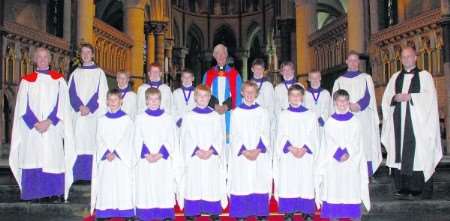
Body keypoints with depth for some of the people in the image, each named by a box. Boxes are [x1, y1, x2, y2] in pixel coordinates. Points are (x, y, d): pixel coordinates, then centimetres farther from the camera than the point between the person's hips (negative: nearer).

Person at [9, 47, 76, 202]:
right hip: (31, 129, 1)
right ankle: (35, 193, 3)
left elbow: (62, 105, 0)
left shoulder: (59, 80, 7)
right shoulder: (27, 80, 8)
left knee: (54, 159, -4)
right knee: (33, 159, -3)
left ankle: (54, 193, 3)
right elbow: (23, 107, 3)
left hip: (53, 130, -1)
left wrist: (48, 122, -12)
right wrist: (36, 123, -11)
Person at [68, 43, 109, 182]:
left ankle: (93, 174, 1)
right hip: (78, 114, 2)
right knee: (79, 141, -1)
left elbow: (102, 94, -2)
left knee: (92, 142, -4)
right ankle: (79, 173, 4)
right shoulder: (76, 73, 13)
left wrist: (89, 108, -12)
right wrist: (80, 107, -11)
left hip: (94, 115, -2)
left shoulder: (99, 72, 5)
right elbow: (71, 92, 6)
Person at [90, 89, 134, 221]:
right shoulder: (101, 120, 10)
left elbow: (125, 140, -5)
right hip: (105, 159, 3)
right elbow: (100, 140, 3)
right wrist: (107, 153, -13)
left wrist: (115, 153, -15)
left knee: (123, 185, -4)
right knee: (105, 185, 3)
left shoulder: (127, 119, 2)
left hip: (122, 159, -2)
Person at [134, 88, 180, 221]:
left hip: (163, 161, 0)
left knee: (164, 189, 1)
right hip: (145, 161, 1)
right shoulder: (140, 118, 5)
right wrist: (146, 154, -13)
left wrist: (160, 154, -14)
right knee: (145, 190, 2)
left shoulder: (168, 118, 3)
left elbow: (171, 141, -1)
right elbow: (138, 141, 3)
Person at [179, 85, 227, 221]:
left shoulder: (216, 117, 6)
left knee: (213, 185, 4)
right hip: (194, 159, -1)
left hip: (212, 159, 1)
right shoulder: (188, 117, 3)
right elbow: (186, 138, -3)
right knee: (193, 185, 1)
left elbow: (220, 138, 1)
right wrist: (197, 151, -15)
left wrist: (211, 151, -14)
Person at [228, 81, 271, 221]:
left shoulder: (262, 112, 6)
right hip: (241, 157, 0)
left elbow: (265, 134, 1)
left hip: (260, 156, 1)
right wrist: (244, 151, -14)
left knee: (260, 184, 1)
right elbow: (235, 135, 0)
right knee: (241, 185, 0)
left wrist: (258, 150, -15)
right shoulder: (236, 113, 4)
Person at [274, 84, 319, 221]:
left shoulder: (311, 115, 6)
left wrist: (304, 149, -15)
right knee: (288, 184, 0)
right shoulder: (283, 115, 7)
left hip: (306, 157, 0)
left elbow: (314, 137, 1)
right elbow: (281, 137, 0)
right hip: (287, 157, 0)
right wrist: (291, 148, -16)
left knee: (306, 183, 1)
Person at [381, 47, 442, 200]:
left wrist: (410, 97, -14)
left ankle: (422, 189, -3)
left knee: (419, 152, -7)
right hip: (399, 122, 4)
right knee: (400, 152, -1)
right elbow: (386, 98, 12)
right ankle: (403, 188, 2)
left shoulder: (424, 75, 7)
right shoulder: (395, 77, 19)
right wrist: (395, 98, -8)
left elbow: (429, 97, -5)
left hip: (418, 122, -3)